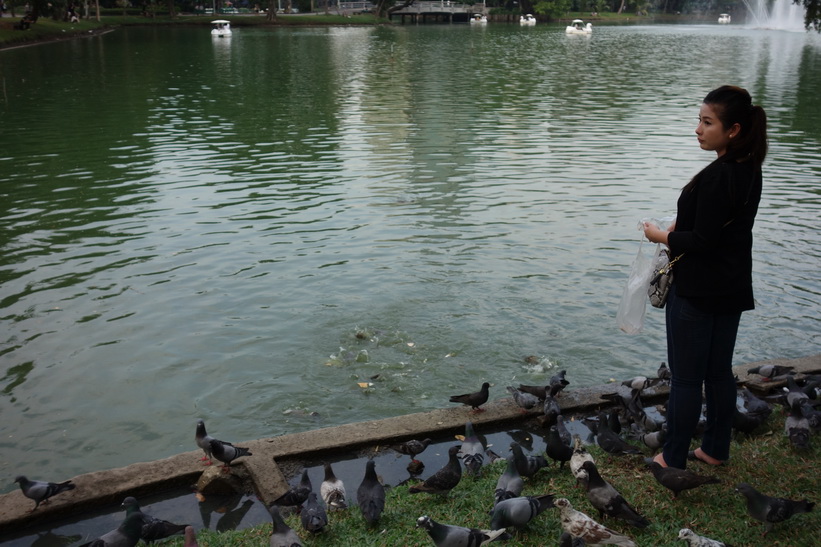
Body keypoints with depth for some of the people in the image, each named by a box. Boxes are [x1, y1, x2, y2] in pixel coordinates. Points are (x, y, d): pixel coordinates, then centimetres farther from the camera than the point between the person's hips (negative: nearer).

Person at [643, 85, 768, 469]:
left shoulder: (716, 176, -24)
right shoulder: (750, 170, 5)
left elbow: (703, 241, -23)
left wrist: (661, 236, -9)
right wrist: (680, 229, 7)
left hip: (697, 292, -9)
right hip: (733, 289, 9)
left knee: (685, 377, 3)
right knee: (719, 371, 19)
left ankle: (674, 459, 16)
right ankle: (716, 449, 32)